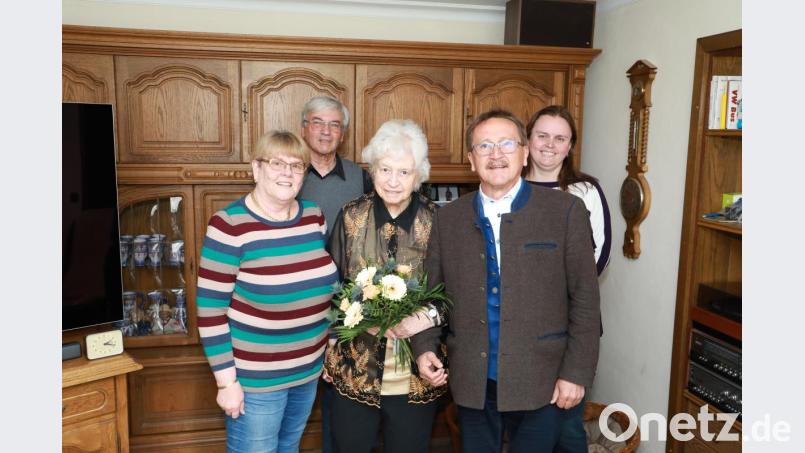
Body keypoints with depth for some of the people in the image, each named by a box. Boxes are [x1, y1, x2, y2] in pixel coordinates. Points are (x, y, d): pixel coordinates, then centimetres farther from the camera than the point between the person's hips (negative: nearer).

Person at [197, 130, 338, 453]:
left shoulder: (314, 216, -1)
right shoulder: (229, 225, -18)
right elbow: (210, 311, -16)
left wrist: (328, 350, 11)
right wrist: (226, 381, -15)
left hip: (309, 369, 6)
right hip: (255, 378, -5)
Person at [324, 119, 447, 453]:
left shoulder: (437, 222, -8)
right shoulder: (351, 216, -3)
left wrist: (429, 316, -21)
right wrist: (330, 351, 2)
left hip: (415, 375, -1)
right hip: (355, 369, 1)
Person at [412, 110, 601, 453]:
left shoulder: (566, 211, -5)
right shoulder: (448, 218, 3)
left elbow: (584, 299, -5)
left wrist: (576, 373, -8)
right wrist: (424, 347, -5)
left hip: (542, 383, -2)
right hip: (472, 383, 3)